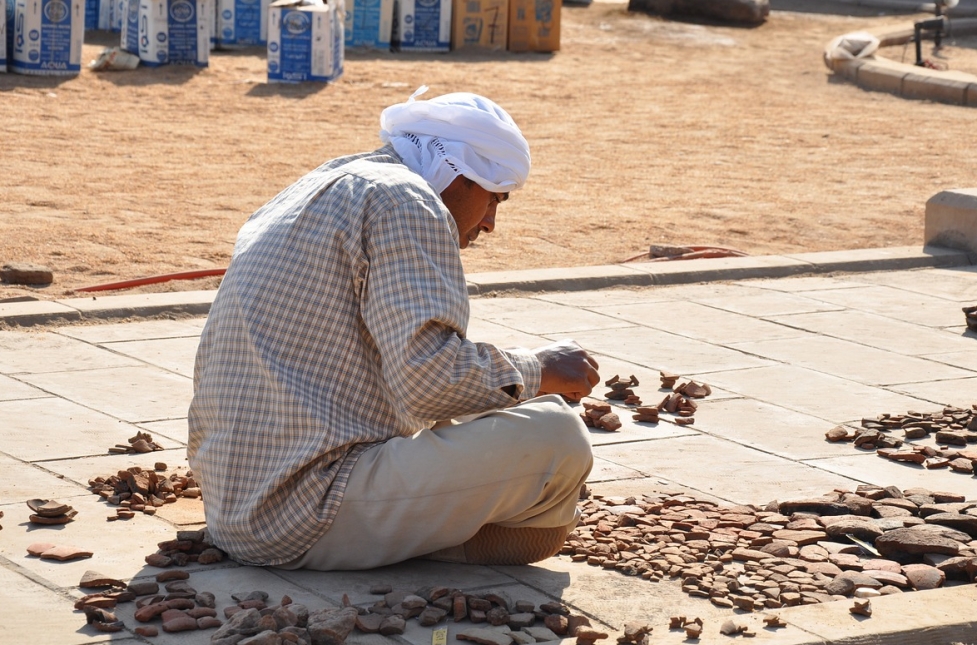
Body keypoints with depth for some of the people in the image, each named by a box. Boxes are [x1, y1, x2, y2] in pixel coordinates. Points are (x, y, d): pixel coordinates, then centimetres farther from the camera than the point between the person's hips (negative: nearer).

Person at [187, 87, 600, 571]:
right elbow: (429, 381, -21)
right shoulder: (405, 202, -9)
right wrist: (538, 372, -5)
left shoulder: (315, 190, 21)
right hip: (309, 522, -11)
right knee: (554, 438, -15)